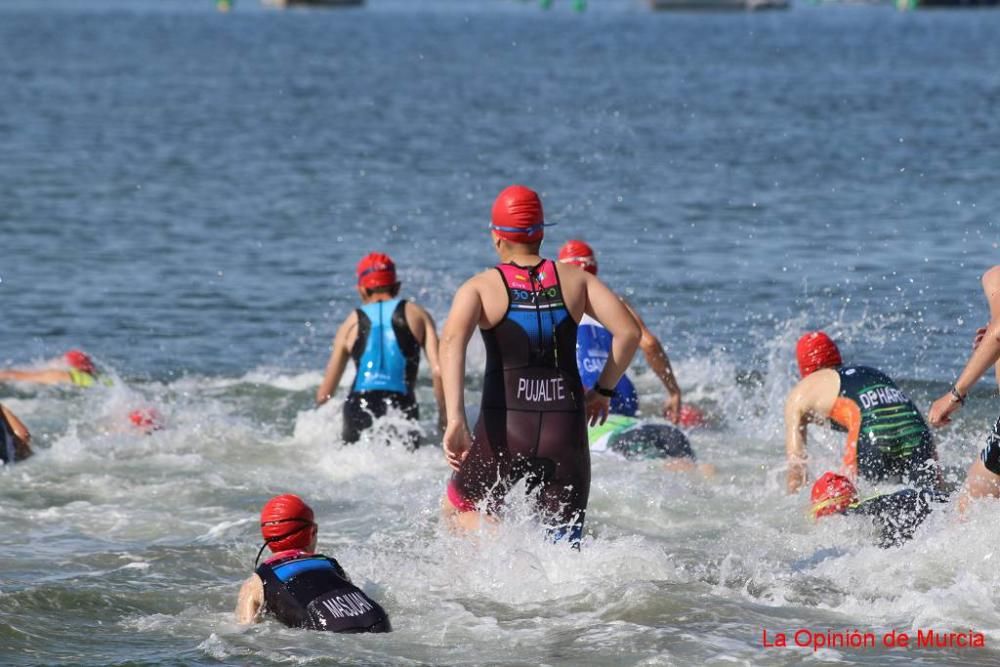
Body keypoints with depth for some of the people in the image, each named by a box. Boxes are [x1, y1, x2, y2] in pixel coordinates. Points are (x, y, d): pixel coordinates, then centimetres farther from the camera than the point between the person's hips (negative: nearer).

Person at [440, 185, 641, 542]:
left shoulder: (480, 287, 2)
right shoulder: (574, 279, 8)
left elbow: (452, 339, -17)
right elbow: (628, 331, -2)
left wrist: (455, 419, -25)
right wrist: (603, 390, 13)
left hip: (504, 429, -2)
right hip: (565, 428, 2)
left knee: (458, 507, 21)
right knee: (564, 543, 13)